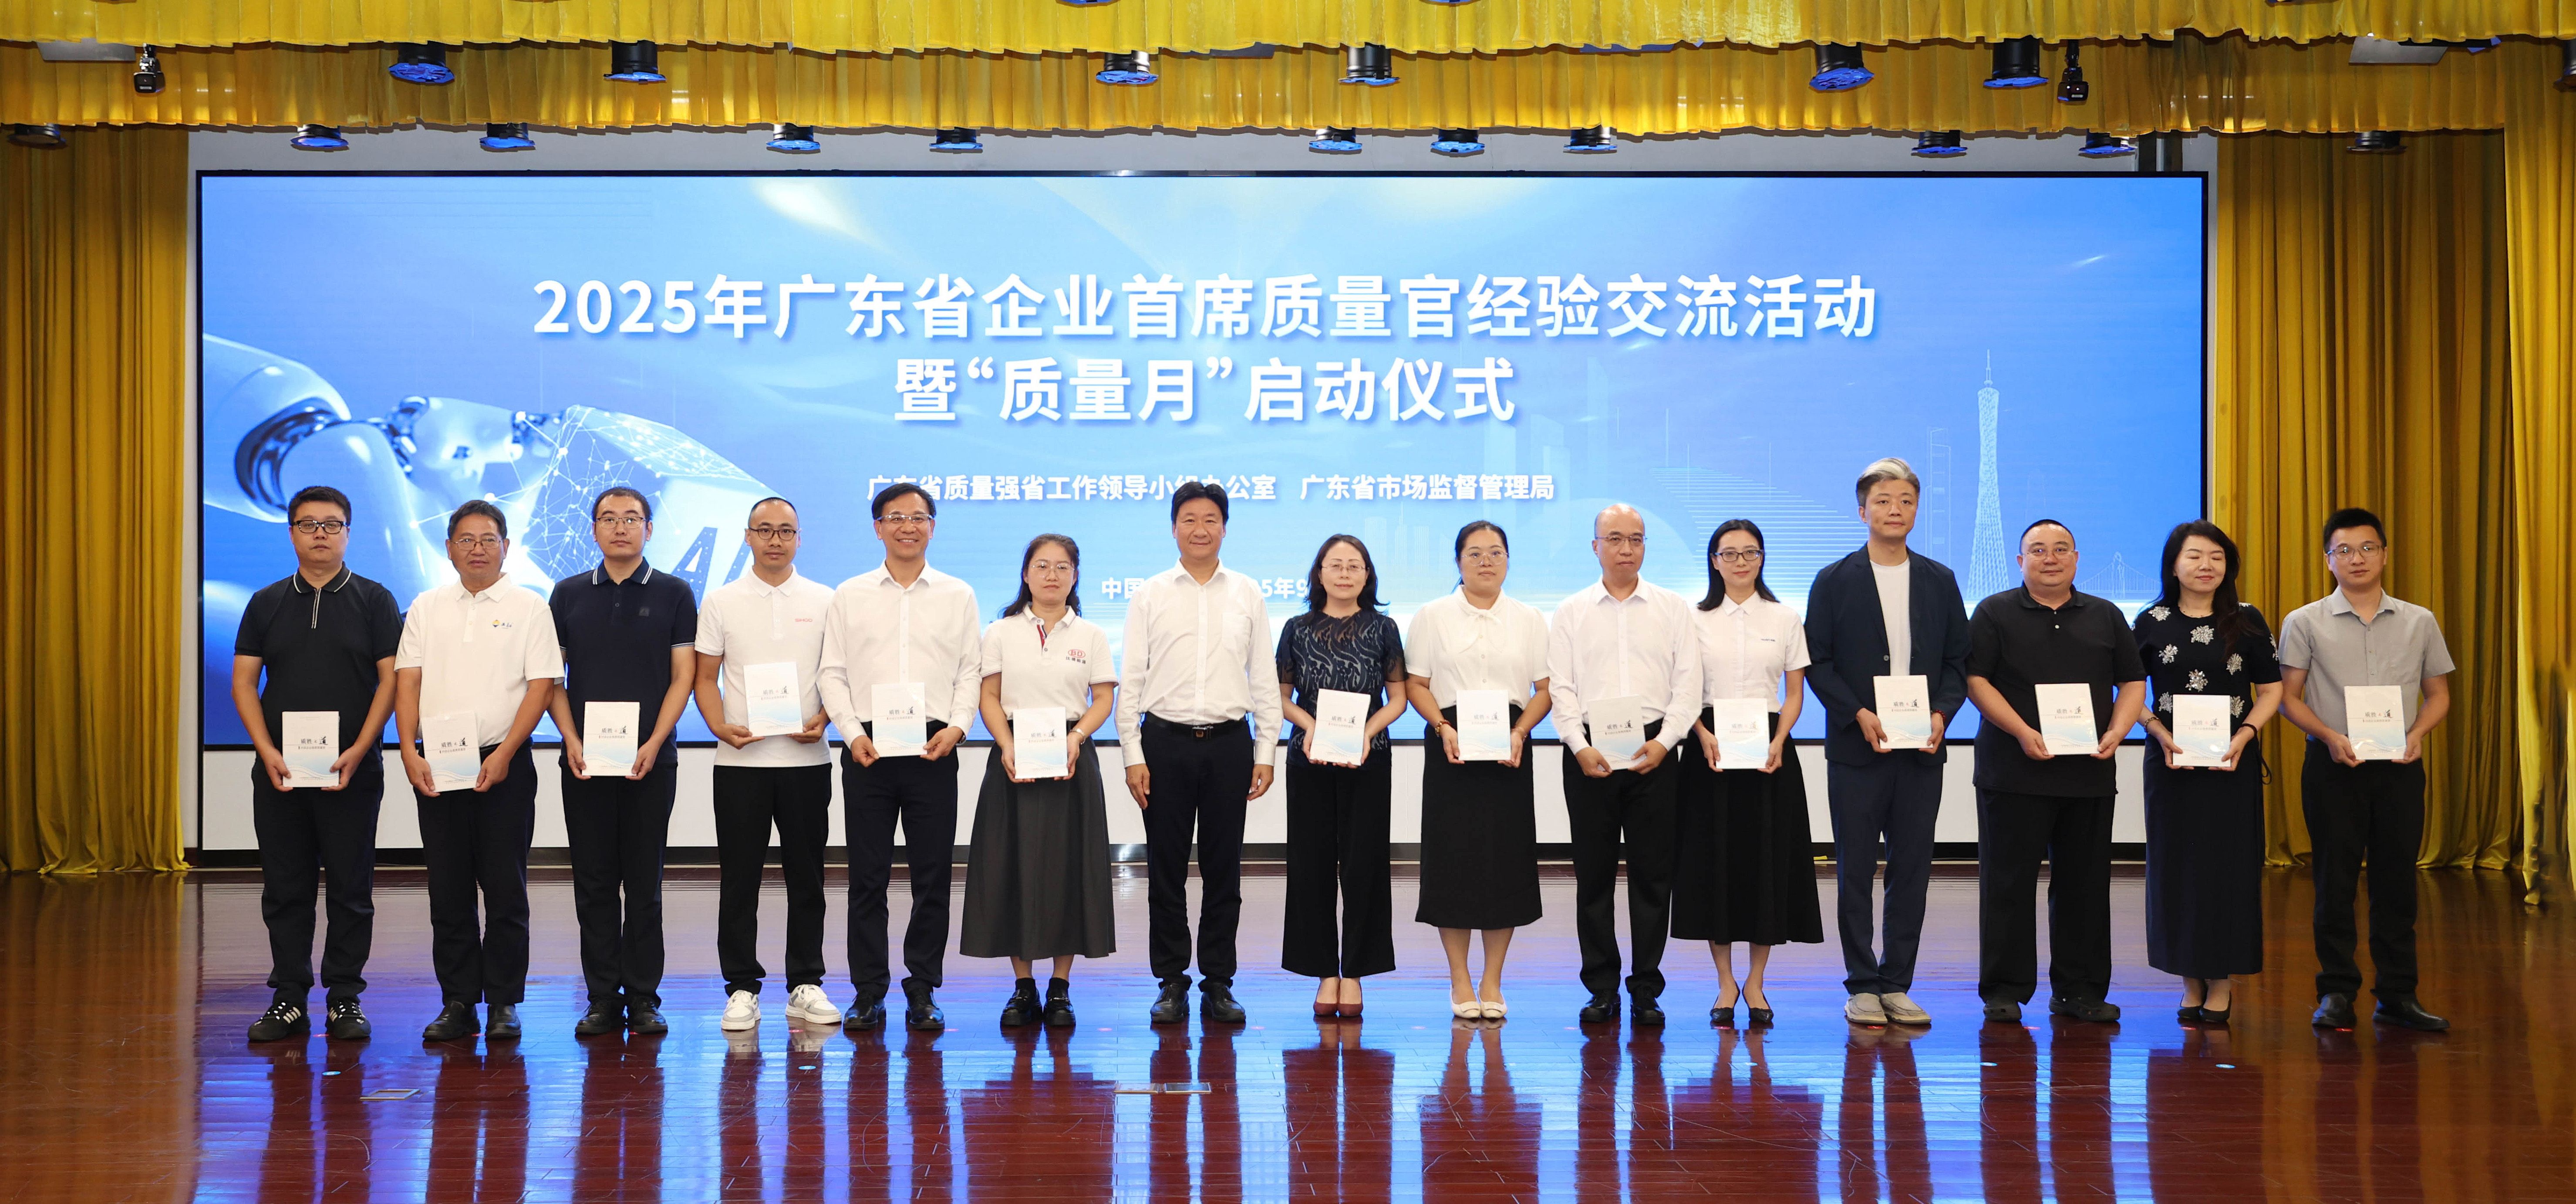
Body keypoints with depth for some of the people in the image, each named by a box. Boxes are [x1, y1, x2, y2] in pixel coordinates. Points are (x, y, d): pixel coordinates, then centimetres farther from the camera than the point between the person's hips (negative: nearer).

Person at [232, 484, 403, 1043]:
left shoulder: (373, 600, 3)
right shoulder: (267, 603, 10)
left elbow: (390, 679, -3)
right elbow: (244, 681, 6)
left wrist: (357, 751, -13)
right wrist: (268, 752, -7)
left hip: (352, 772, -2)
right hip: (279, 772, 2)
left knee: (351, 891, 2)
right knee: (285, 890, 6)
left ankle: (345, 999, 10)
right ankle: (289, 999, 13)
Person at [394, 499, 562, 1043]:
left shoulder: (528, 607, 2)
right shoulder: (427, 608, 12)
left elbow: (541, 687, -4)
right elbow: (407, 682, 8)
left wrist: (503, 755, -13)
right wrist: (410, 753, -5)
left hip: (504, 765, -3)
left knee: (506, 890, 0)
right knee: (448, 891, 5)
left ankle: (504, 1003, 7)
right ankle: (457, 1002, 12)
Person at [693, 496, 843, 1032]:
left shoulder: (823, 601, 7)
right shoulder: (720, 602, 6)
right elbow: (705, 678, 7)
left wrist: (822, 720, -9)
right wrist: (720, 727, -10)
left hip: (806, 758, 0)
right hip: (740, 759, 0)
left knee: (806, 876, 5)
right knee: (739, 878, 2)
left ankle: (806, 986, 13)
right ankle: (742, 989, 9)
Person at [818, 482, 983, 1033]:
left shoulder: (958, 596, 10)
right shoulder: (850, 596, 9)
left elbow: (971, 671, 7)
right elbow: (833, 673, 6)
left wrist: (956, 727, -8)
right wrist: (853, 733, -7)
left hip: (933, 748, 0)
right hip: (867, 748, 0)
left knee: (932, 875, 1)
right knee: (868, 875, 2)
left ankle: (923, 991, 10)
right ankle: (868, 992, 9)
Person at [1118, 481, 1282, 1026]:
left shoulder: (1247, 594, 7)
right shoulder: (1151, 595, 4)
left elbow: (1265, 678, 8)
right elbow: (1131, 679, 3)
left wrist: (1265, 752, 2)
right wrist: (1133, 755, -4)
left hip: (1228, 741, 1)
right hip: (1165, 741, -1)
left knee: (1224, 869, 5)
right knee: (1166, 869, 4)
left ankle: (1219, 983, 13)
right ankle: (1172, 984, 13)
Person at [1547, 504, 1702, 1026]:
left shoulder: (1673, 609, 9)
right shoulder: (1572, 612, 9)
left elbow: (1687, 683, 3)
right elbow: (1561, 686, 2)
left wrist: (1664, 741, -10)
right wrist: (1581, 747, -10)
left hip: (1654, 752, 0)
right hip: (1589, 753, 0)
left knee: (1653, 873, 1)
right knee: (1594, 873, 3)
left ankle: (1646, 990, 8)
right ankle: (1602, 989, 11)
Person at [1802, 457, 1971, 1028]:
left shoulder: (1939, 581, 10)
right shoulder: (1835, 581, 2)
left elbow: (1958, 661, 9)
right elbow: (1817, 663, -1)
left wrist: (1942, 713, -8)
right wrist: (1859, 715, -13)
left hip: (1921, 747, 2)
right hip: (1856, 747, -2)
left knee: (1912, 870, 4)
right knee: (1856, 870, 1)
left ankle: (1897, 985, 12)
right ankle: (1862, 986, 9)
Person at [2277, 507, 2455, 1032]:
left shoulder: (2419, 622, 8)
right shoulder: (2305, 623, 2)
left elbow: (2438, 693, 12)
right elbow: (2288, 696, 1)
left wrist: (2417, 733, -7)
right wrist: (2330, 736, -14)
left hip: (2399, 766, 2)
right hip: (2334, 766, -2)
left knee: (2397, 879, 5)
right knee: (2334, 880, 1)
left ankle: (2398, 994, 13)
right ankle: (2336, 993, 9)